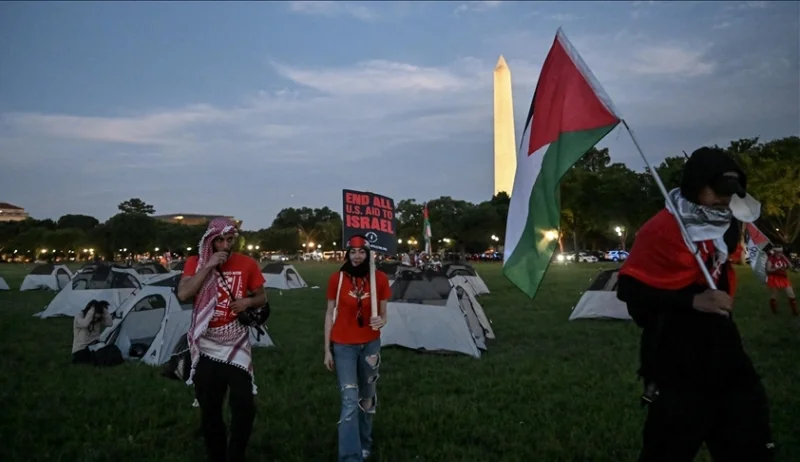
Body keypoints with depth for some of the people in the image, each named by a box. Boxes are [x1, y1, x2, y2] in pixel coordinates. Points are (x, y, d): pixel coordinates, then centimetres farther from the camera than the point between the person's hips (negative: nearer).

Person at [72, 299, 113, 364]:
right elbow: (84, 324, -35)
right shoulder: (79, 316, -13)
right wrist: (92, 309, -31)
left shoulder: (99, 320, 2)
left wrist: (104, 310, -17)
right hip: (80, 350, -4)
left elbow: (109, 323, -14)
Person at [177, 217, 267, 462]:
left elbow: (262, 298, 10)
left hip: (237, 344, 0)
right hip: (206, 347, 0)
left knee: (244, 406, -5)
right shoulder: (195, 263, -1)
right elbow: (183, 295, -18)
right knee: (209, 410, 9)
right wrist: (208, 266, -22)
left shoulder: (248, 264, -1)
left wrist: (249, 301, -12)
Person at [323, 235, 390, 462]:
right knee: (350, 401, -8)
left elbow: (383, 313, 1)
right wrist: (327, 349, -2)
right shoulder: (337, 278, -9)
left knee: (367, 397, 16)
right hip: (343, 346, -2)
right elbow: (330, 314, -2)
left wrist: (381, 321, -24)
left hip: (370, 344, 2)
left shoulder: (380, 279, -7)